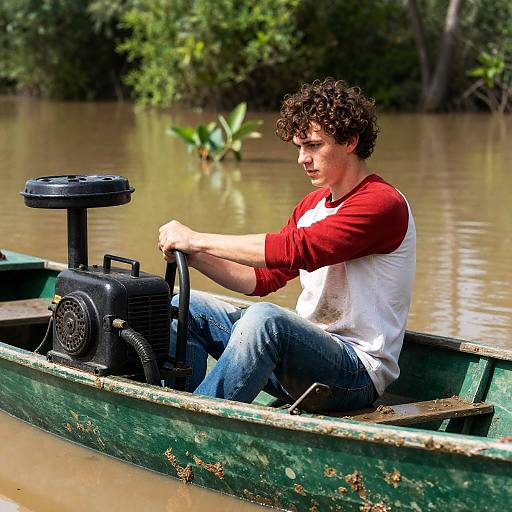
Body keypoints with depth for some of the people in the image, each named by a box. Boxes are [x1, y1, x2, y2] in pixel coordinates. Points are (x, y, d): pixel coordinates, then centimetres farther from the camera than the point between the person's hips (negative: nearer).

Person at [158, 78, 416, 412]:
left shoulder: (383, 204, -13)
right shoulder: (313, 204, 16)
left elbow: (295, 249, -26)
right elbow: (264, 278, 12)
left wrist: (197, 239, -22)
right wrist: (194, 256, -5)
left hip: (358, 375, -9)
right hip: (307, 349, 9)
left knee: (266, 318, -36)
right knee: (185, 308, 4)